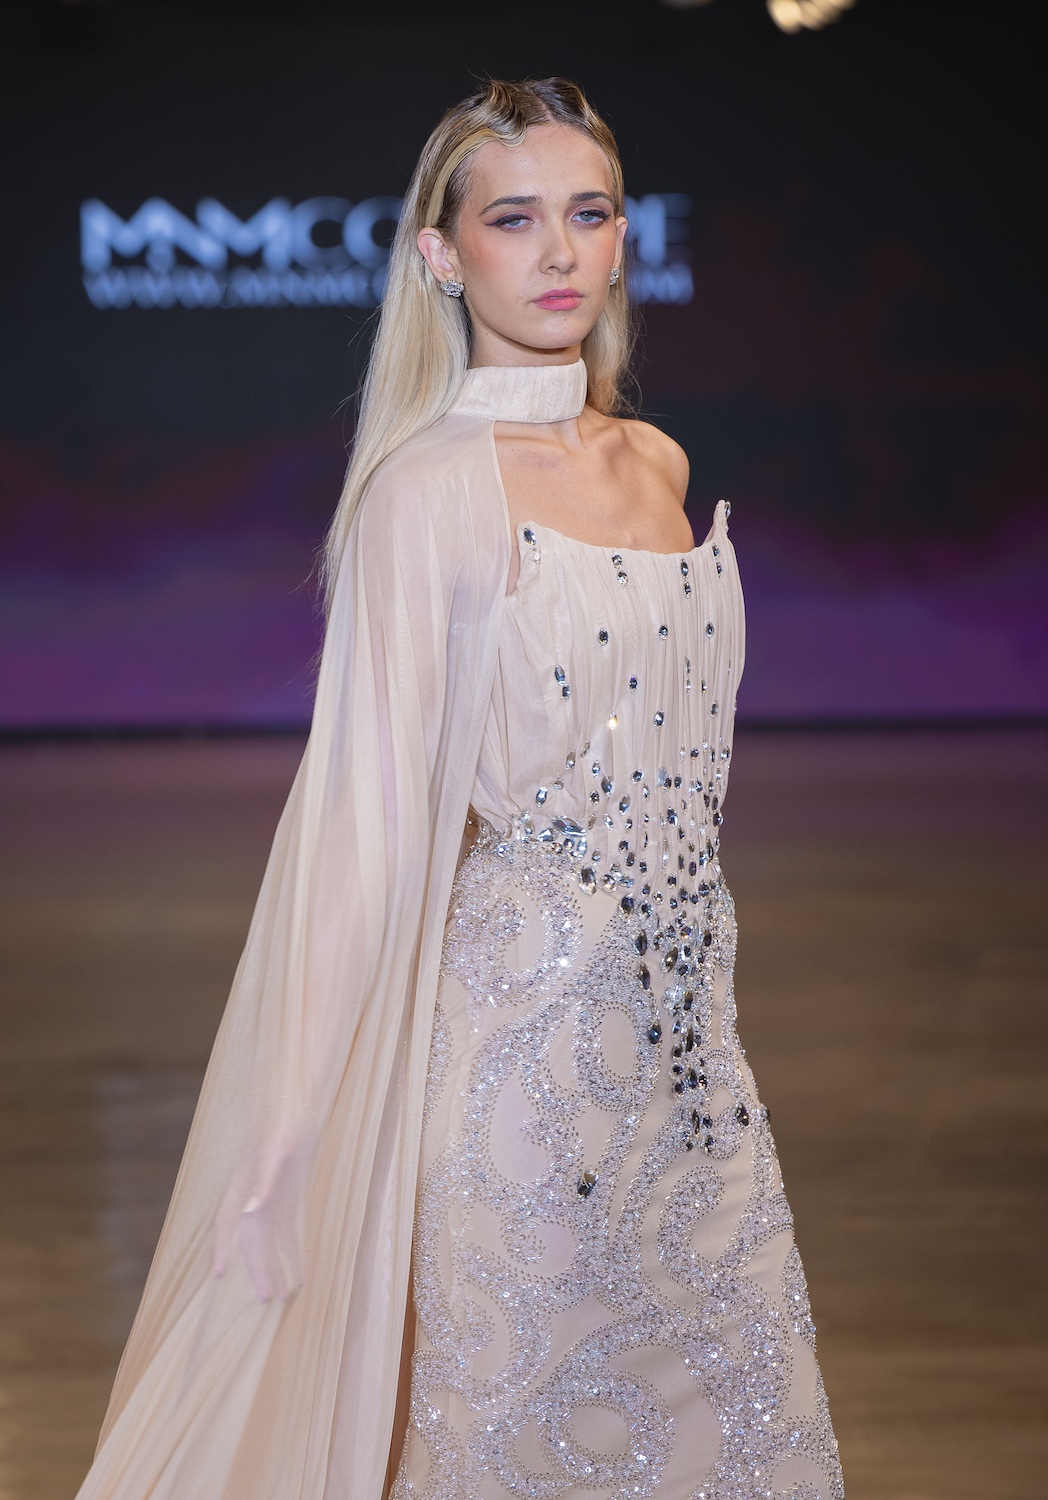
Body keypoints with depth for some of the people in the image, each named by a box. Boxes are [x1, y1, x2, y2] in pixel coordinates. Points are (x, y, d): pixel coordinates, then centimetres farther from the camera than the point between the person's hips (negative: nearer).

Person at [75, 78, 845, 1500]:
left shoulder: (660, 465, 8)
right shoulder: (429, 487, -13)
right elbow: (371, 811, -16)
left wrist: (696, 983, 19)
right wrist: (293, 1141, -18)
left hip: (686, 1034, 7)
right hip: (522, 1024, -7)